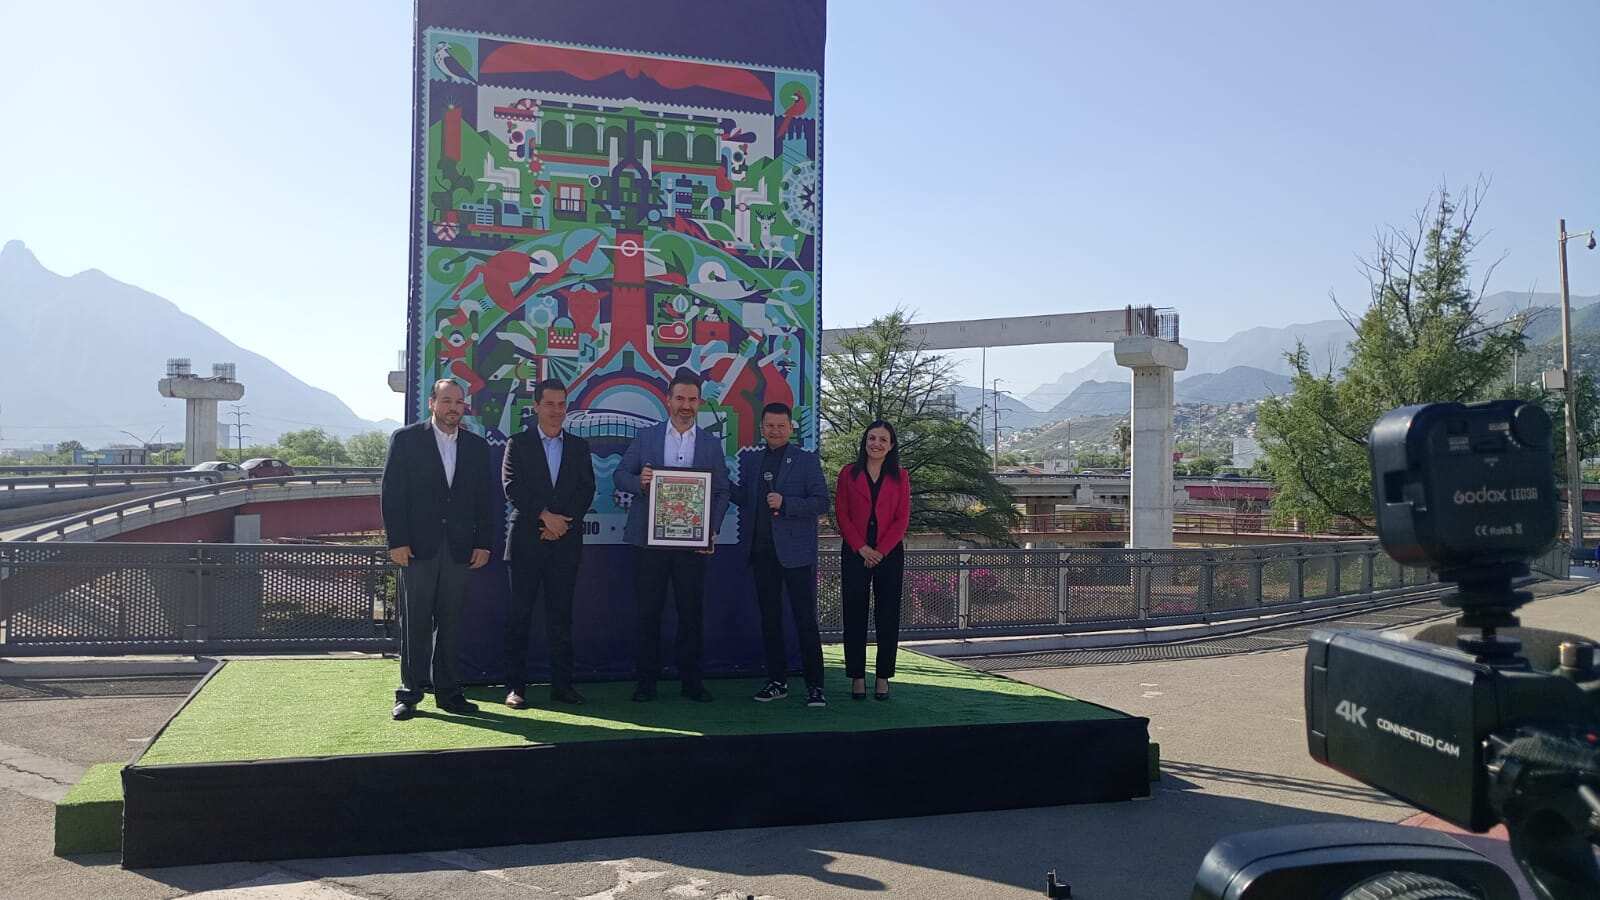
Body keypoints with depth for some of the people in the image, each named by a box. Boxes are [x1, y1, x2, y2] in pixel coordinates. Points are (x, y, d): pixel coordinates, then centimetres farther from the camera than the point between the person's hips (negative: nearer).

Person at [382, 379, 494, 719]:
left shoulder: (477, 446, 12)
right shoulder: (406, 439, 2)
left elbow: (484, 499, 12)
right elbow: (392, 493, -3)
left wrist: (484, 543, 4)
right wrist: (397, 542, -9)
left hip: (459, 548, 3)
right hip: (418, 547, -3)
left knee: (450, 622, 7)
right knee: (415, 622, 2)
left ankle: (447, 691, 15)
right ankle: (410, 692, 10)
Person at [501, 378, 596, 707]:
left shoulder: (579, 446, 13)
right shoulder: (518, 444, 5)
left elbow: (587, 490, 5)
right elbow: (512, 487, -6)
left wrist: (564, 522, -8)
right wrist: (546, 516, -13)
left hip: (566, 541, 2)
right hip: (527, 541, -2)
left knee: (561, 615, 5)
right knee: (520, 614, 0)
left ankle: (562, 684, 10)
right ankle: (515, 686, 5)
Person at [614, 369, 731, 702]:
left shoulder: (711, 444, 9)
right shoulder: (646, 437, 8)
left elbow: (722, 492, 7)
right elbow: (620, 475, 6)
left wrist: (712, 531, -7)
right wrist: (639, 482, -17)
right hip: (650, 538, -1)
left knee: (691, 612, 4)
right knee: (648, 612, 4)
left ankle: (692, 680, 14)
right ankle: (646, 681, 13)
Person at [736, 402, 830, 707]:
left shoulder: (807, 460, 1)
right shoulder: (749, 460, 13)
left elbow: (822, 502, -5)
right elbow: (743, 500, 17)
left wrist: (786, 504, -17)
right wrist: (745, 542, 10)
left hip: (795, 552, -4)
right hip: (762, 552, 4)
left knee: (805, 619, -4)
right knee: (769, 619, 10)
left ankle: (814, 685, 1)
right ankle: (777, 681, 19)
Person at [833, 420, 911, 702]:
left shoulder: (899, 476, 7)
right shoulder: (849, 473, 7)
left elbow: (902, 519, 2)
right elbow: (841, 514, 2)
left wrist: (881, 550, -9)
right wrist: (861, 548, -9)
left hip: (889, 554, 0)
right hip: (855, 553, 0)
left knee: (888, 617, 1)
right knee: (855, 615, 1)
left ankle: (883, 678, 9)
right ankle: (857, 677, 8)